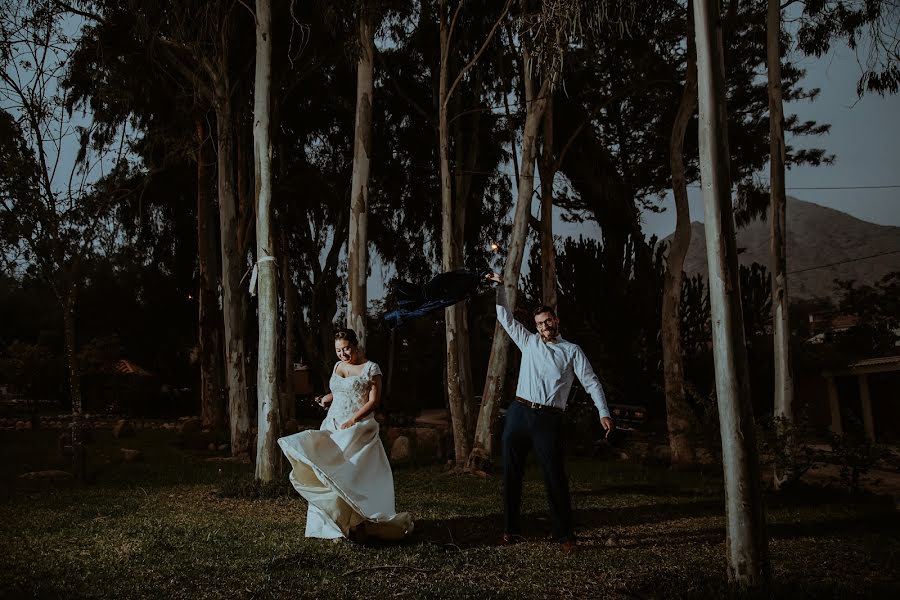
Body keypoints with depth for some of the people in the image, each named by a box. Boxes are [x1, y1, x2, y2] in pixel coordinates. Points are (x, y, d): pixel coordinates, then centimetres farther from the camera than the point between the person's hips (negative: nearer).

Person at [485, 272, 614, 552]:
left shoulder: (572, 351, 8)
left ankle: (565, 534, 2)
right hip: (519, 413, 3)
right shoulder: (529, 342, 15)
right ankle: (511, 529, 12)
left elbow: (591, 381, 5)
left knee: (555, 476, -6)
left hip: (548, 420, -3)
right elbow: (505, 317, 17)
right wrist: (500, 287, 9)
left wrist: (603, 412, -6)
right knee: (511, 474, 4)